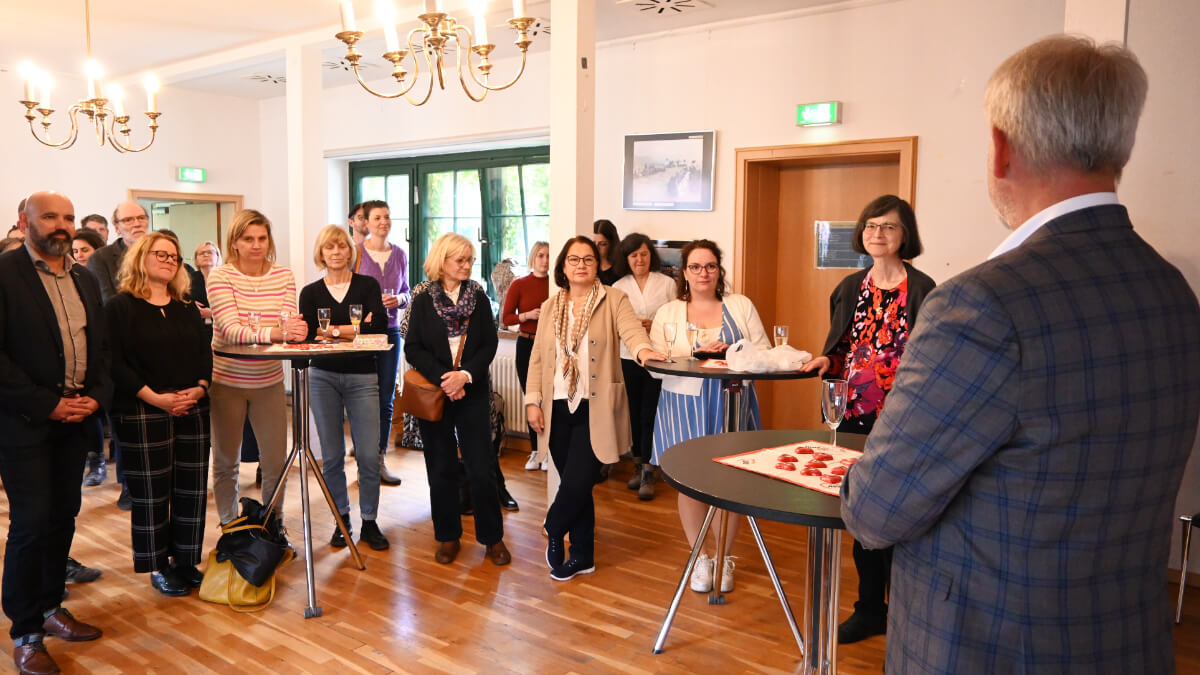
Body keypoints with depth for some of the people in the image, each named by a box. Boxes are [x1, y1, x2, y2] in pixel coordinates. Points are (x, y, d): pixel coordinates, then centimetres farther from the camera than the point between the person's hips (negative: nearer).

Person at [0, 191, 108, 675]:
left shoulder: (85, 281, 12)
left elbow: (100, 348, 16)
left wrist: (96, 396, -1)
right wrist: (47, 404, -15)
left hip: (74, 417, 6)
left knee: (64, 516, 11)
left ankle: (50, 608, 27)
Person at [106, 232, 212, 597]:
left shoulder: (188, 308, 15)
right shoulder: (120, 307, -2)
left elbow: (205, 353, 12)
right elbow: (115, 362, -10)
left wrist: (201, 387, -7)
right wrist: (154, 397, -17)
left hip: (192, 410, 5)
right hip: (143, 414, -5)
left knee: (192, 489, 6)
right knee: (152, 493, 1)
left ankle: (185, 561, 18)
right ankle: (159, 567, 14)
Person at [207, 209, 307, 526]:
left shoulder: (284, 275, 0)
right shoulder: (220, 276, -10)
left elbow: (290, 324, -6)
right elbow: (231, 330, -23)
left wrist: (294, 329, -31)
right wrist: (274, 333, -39)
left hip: (269, 381, 2)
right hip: (226, 381, -2)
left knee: (276, 463, 5)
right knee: (225, 462, 11)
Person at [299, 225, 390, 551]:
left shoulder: (368, 285, 4)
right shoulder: (311, 292, 6)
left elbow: (379, 325, -11)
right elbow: (307, 334, -7)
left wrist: (334, 329, -11)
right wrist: (356, 328, -12)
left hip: (362, 377, -1)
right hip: (323, 377, 1)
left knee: (369, 455, -3)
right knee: (332, 455, 7)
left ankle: (369, 522, 12)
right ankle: (342, 520, 22)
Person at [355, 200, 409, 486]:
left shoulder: (399, 254, 8)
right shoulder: (356, 253, -5)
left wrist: (399, 299, -7)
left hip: (391, 331, 4)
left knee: (386, 399, 7)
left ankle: (381, 460, 16)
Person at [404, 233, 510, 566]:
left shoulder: (479, 298, 4)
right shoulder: (423, 301, 2)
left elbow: (489, 345, -1)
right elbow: (413, 349, -4)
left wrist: (465, 375, -16)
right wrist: (443, 377, -16)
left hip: (473, 392, 0)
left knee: (481, 468, -1)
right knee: (441, 468, 7)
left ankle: (492, 536, 12)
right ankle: (448, 536, 20)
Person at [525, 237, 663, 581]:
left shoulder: (613, 300, 0)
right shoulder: (551, 307, 12)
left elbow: (631, 329, -18)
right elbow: (538, 358, 11)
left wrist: (643, 348, -40)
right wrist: (533, 401, 3)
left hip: (595, 410, -3)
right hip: (558, 409, 4)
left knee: (576, 483, -7)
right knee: (574, 485, 8)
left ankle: (554, 531, 24)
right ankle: (582, 556, 24)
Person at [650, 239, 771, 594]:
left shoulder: (741, 306, 8)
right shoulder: (668, 312, 7)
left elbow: (764, 352, 2)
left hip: (732, 406, 0)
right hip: (685, 407, 0)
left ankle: (724, 559, 21)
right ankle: (700, 559, 21)